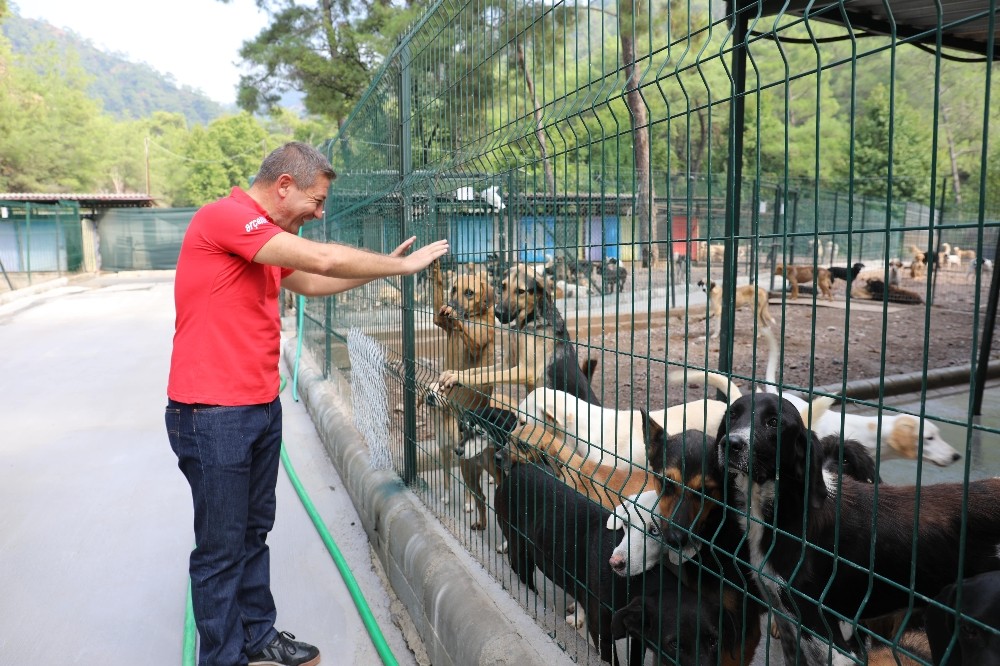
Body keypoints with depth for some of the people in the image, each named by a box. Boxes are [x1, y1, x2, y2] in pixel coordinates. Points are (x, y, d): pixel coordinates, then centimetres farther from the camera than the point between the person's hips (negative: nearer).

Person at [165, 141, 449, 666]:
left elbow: (311, 282, 25)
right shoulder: (223, 216, -16)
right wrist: (403, 266, -12)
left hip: (261, 407, 9)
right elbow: (323, 258, -24)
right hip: (213, 415, -9)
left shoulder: (264, 237, 15)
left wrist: (383, 266, 17)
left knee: (254, 533, 18)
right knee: (221, 548, 4)